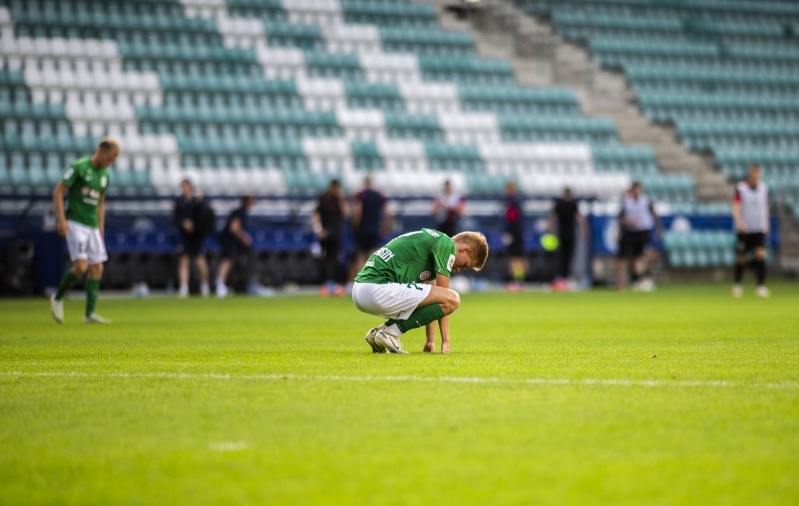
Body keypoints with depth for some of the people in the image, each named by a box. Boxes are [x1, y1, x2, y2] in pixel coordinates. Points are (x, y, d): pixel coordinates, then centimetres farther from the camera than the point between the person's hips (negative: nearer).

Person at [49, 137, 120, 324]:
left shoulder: (105, 176, 12)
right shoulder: (79, 167, -9)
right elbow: (58, 191, -9)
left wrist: (101, 229, 20)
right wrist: (61, 219, -16)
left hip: (92, 226, 7)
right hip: (75, 224, -7)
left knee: (97, 268, 1)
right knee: (81, 266, -17)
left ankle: (90, 313, 5)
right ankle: (58, 298, 5)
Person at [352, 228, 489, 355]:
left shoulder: (435, 240, 26)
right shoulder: (447, 245, -2)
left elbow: (431, 293, 28)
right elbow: (444, 298, -2)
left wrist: (431, 340, 27)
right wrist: (446, 341, 5)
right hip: (378, 289, -10)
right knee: (452, 300, -10)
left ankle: (379, 332, 13)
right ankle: (390, 332, -7)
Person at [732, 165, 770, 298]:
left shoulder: (764, 188, 7)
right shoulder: (740, 188, -7)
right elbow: (735, 208, -14)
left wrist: (766, 225, 15)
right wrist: (739, 222, -30)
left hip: (759, 230, 3)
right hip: (744, 230, -3)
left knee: (760, 255, -12)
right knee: (742, 258, 4)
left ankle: (761, 286, -12)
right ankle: (736, 285, 23)